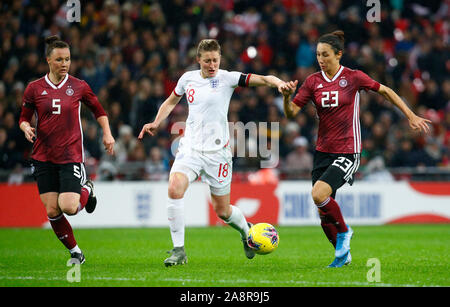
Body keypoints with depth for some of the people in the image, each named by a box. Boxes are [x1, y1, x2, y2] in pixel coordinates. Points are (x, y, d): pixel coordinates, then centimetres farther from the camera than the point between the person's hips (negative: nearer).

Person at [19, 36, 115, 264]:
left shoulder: (79, 87, 1)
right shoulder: (34, 88, 2)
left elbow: (98, 111, 15)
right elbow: (24, 118, 11)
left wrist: (107, 134, 3)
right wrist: (26, 127, -11)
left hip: (71, 155, -1)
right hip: (43, 157, 2)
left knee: (68, 207, -16)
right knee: (52, 211, -5)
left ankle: (87, 190, 19)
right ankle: (75, 251, 15)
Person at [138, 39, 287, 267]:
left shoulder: (227, 78, -5)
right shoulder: (188, 79, 6)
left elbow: (261, 79, -14)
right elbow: (171, 101, 24)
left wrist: (278, 83, -34)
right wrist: (155, 124, 10)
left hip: (217, 151, -2)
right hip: (190, 147, 2)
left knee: (222, 211, 6)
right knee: (174, 189, -24)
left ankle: (245, 230, 42)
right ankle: (178, 250, -14)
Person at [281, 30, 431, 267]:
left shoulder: (353, 78, -6)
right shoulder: (313, 81, 3)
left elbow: (385, 92, 7)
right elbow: (291, 113, 0)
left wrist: (411, 116, 9)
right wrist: (286, 96, -21)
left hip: (347, 152, -5)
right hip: (323, 151, 5)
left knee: (319, 194, -25)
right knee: (323, 212, 3)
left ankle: (343, 230, 2)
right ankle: (343, 254, 25)